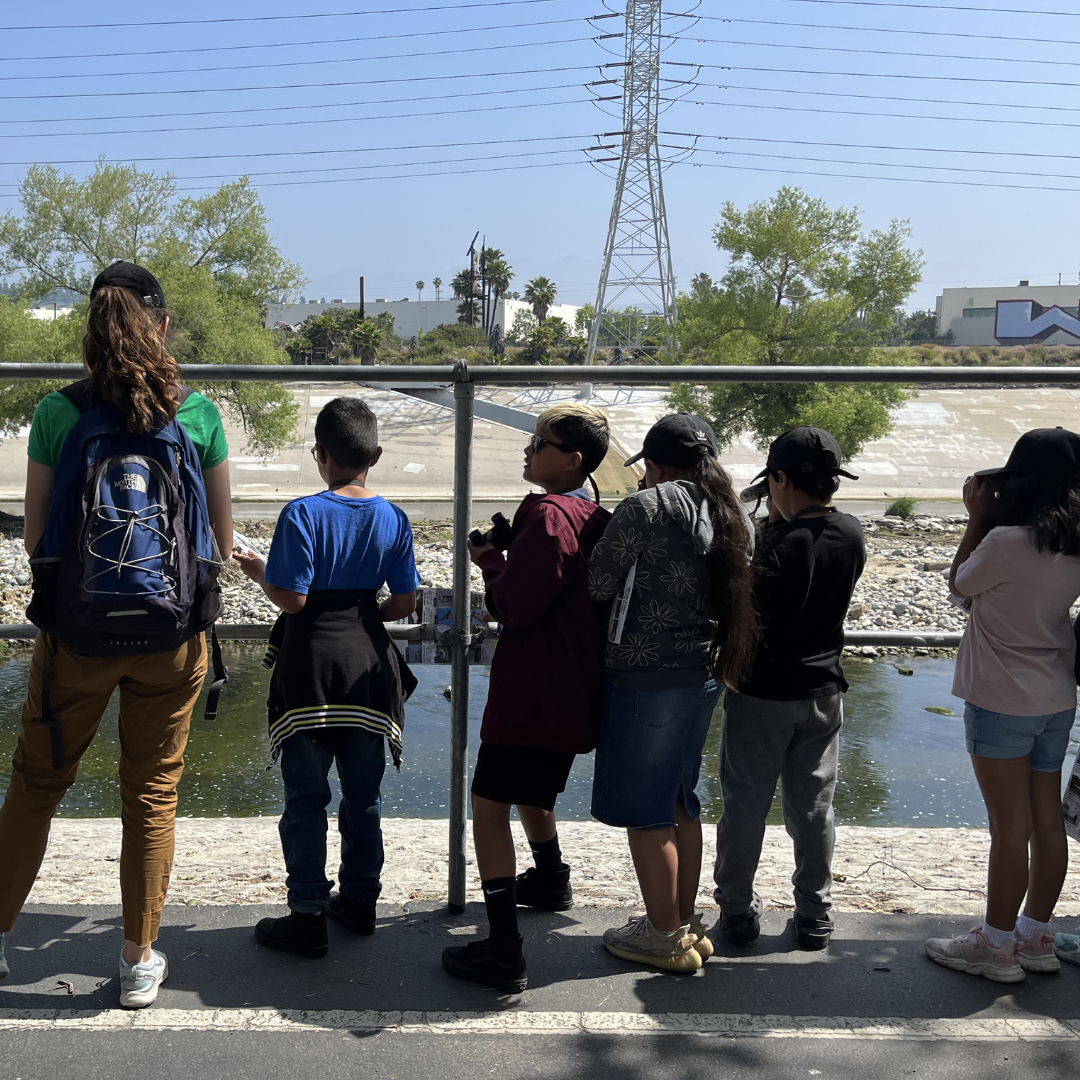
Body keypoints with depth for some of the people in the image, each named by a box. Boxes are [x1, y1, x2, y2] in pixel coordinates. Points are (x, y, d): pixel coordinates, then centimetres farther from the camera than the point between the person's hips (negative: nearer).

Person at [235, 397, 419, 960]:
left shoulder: (303, 514, -13)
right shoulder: (394, 519, 0)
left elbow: (292, 598, -16)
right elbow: (404, 605, 2)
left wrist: (259, 572, 3)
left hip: (311, 666, -4)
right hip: (368, 666, 4)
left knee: (306, 799, 3)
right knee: (363, 795, 15)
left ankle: (308, 917, 7)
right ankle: (360, 900, 26)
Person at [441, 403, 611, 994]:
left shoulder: (547, 514, -17)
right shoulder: (596, 518, 11)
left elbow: (516, 607, -20)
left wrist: (489, 560, -3)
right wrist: (505, 560, 11)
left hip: (533, 693, -10)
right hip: (575, 694, 10)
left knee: (489, 804, -7)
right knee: (532, 790, 31)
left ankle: (503, 952, -10)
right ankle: (551, 881, 54)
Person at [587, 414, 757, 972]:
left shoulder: (645, 507, -14)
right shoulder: (736, 515, 7)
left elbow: (597, 584, -11)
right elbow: (738, 595, 13)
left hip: (645, 677, -8)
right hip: (705, 674, 8)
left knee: (644, 810, 4)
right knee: (679, 801, 19)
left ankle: (665, 937, 13)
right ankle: (686, 922, 29)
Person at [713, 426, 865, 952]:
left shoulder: (778, 542, -21)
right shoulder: (852, 534, -3)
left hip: (762, 691, -5)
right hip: (822, 689, 5)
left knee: (745, 804, 9)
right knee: (813, 806, 15)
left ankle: (737, 910, 19)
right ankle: (815, 915, 23)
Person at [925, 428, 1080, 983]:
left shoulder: (1006, 541, -21)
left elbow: (959, 584, -3)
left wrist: (977, 519, 2)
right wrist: (991, 523, 7)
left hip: (1002, 702, -7)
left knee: (1010, 825, 1)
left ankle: (996, 947, 13)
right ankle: (1036, 937, 27)